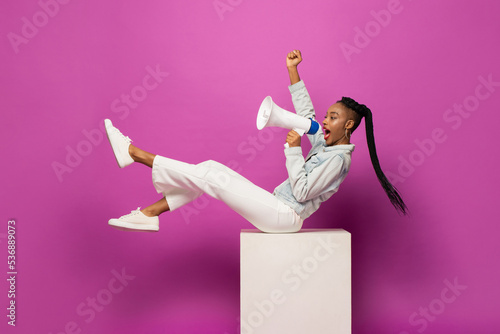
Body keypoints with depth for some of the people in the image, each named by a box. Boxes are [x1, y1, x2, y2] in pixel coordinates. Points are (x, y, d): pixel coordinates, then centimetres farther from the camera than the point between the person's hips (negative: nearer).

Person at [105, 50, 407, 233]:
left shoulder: (337, 159, -16)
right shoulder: (326, 143, 12)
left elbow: (301, 191, -22)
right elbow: (306, 113, 17)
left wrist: (293, 149, -19)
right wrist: (293, 71, 14)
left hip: (286, 215, -9)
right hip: (279, 208, 9)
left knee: (210, 176, -14)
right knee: (210, 169, 0)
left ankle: (135, 153, -6)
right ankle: (149, 214, 2)